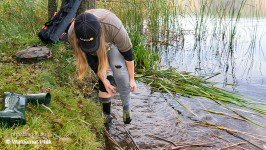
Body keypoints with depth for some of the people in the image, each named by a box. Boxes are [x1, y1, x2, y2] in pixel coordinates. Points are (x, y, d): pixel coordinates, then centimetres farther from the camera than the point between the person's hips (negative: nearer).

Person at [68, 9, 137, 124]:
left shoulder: (113, 27, -43)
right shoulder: (72, 35, -36)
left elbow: (127, 53, -27)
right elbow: (92, 61, -21)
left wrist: (131, 78, -17)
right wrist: (104, 80, -16)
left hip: (113, 44, -1)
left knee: (121, 73, -21)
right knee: (105, 77, -10)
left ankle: (127, 107, -2)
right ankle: (106, 113, 8)